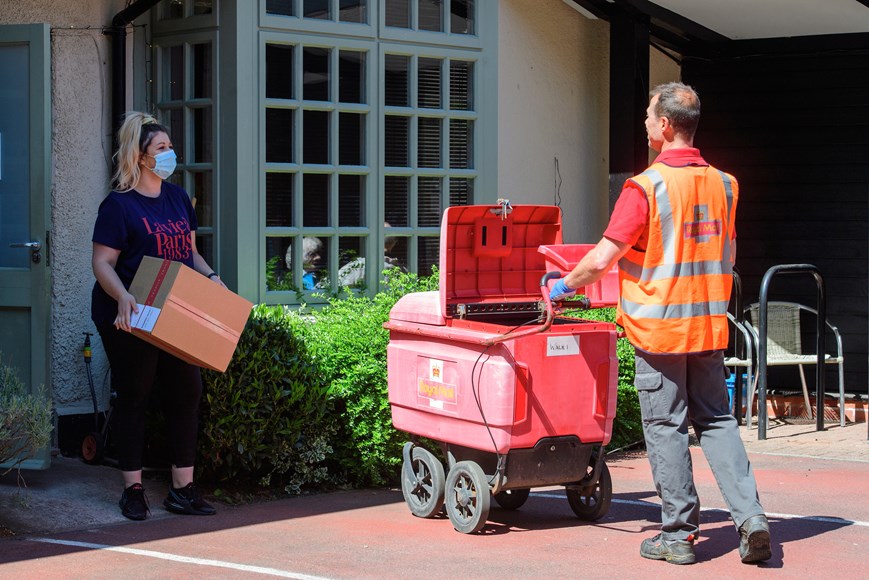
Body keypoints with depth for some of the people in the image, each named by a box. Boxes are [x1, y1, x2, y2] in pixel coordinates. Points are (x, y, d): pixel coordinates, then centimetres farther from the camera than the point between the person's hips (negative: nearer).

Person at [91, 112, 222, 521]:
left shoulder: (178, 198, 12)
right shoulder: (119, 205, -9)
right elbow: (102, 263, -13)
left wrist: (210, 278, 1)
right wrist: (123, 298, -29)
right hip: (131, 319, -6)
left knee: (187, 392, 2)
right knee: (134, 397, 1)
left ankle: (183, 489, 9)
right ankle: (133, 490, 10)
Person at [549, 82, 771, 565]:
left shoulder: (647, 187, -15)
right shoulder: (723, 184, 4)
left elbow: (602, 259, -14)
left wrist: (565, 286, 3)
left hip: (659, 328, -5)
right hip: (709, 326, 5)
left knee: (667, 429, 3)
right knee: (716, 420, 12)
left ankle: (679, 534, 7)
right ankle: (750, 516, 2)